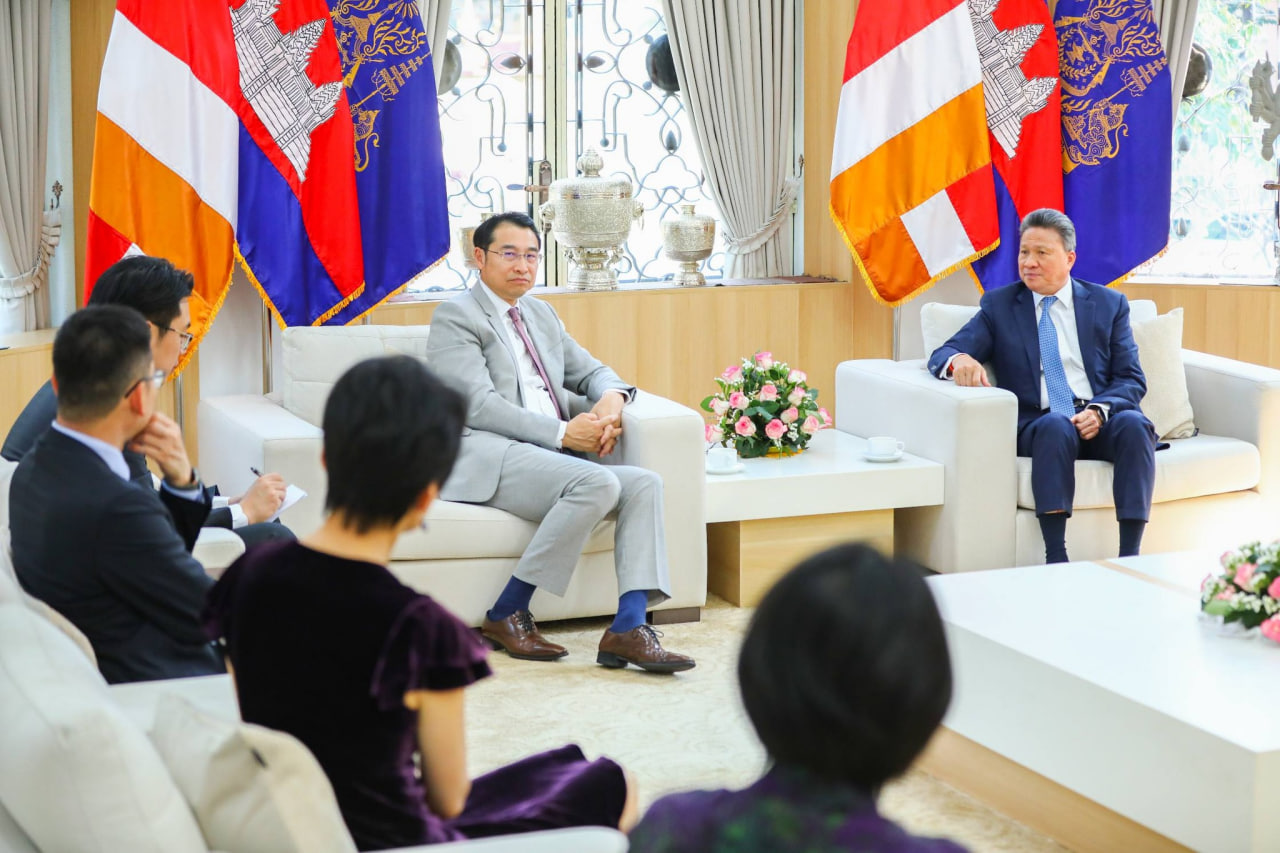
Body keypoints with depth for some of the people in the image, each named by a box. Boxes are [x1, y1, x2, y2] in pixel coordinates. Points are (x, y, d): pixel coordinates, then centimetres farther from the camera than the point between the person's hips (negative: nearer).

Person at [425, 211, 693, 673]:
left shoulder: (541, 314, 26)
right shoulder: (456, 317, 1)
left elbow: (589, 370, 27)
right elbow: (478, 405, -11)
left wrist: (611, 396, 0)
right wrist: (562, 433, -16)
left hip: (551, 458, 8)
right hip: (486, 457, -8)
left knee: (645, 483, -15)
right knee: (599, 483, -30)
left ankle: (627, 628, -25)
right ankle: (505, 615, -19)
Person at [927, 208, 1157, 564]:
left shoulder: (1109, 304, 15)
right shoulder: (998, 305, 14)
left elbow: (1131, 378, 8)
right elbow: (941, 356, 4)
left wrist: (1099, 411, -14)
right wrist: (958, 361, -23)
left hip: (1101, 420, 1)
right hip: (1037, 424, -1)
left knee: (1134, 424, -32)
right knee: (1055, 426, -36)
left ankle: (1129, 556, -35)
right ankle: (1055, 559, -40)